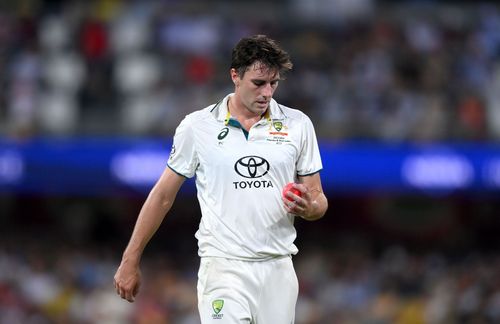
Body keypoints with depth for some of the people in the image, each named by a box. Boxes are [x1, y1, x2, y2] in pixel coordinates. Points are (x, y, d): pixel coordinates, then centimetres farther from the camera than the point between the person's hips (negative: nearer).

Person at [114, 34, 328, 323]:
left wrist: (308, 207, -14)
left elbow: (319, 201, 11)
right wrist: (130, 262, 9)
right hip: (224, 267, -3)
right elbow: (163, 196, 9)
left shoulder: (298, 124, 6)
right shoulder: (197, 126, 1)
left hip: (278, 269, 3)